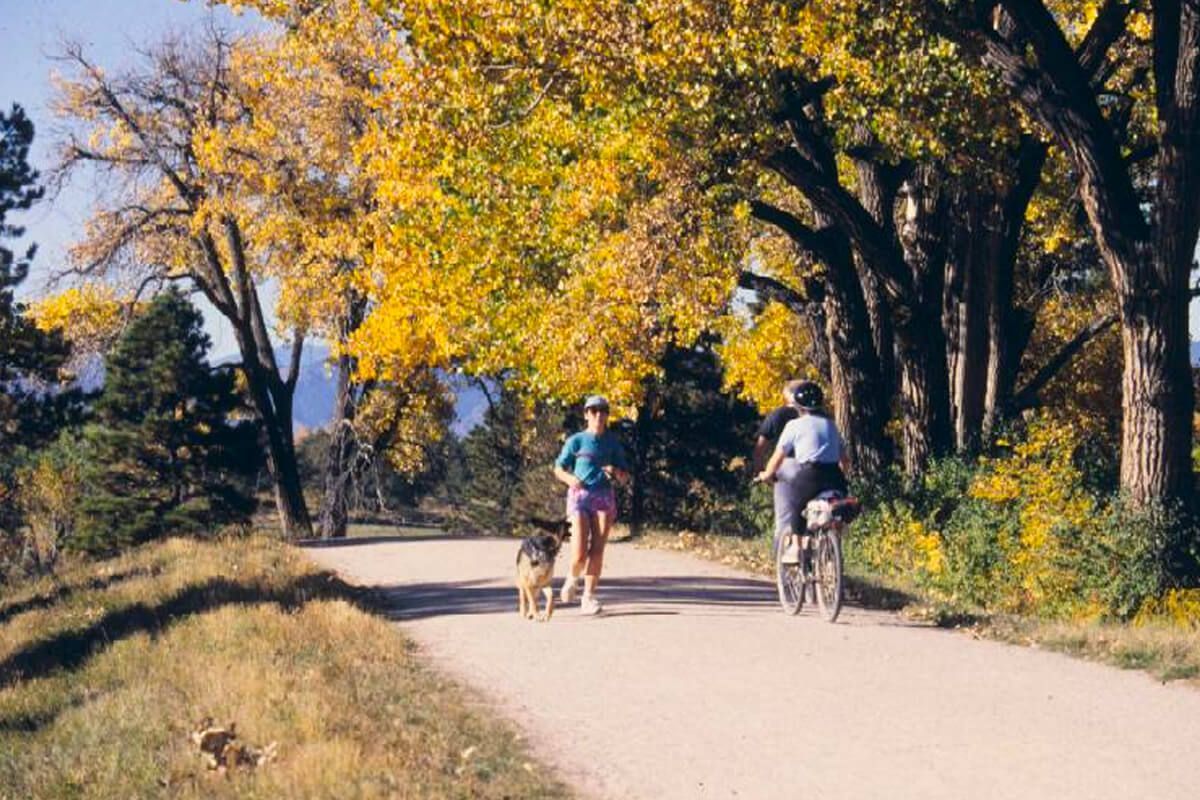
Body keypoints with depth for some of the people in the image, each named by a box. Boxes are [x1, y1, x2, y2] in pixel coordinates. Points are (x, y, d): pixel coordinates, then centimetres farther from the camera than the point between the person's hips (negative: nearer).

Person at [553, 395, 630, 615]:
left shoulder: (613, 442, 8)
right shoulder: (576, 441, 2)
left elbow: (625, 477, 13)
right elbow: (559, 469, 7)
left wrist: (616, 472, -10)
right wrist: (570, 478, -14)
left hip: (604, 497, 2)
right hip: (580, 496, -2)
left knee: (597, 550, -4)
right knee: (580, 553, -11)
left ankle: (589, 597, 4)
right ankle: (572, 579, 22)